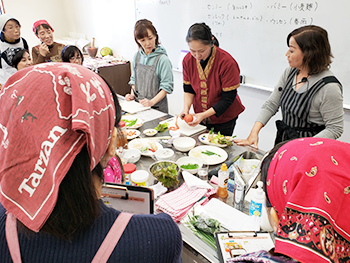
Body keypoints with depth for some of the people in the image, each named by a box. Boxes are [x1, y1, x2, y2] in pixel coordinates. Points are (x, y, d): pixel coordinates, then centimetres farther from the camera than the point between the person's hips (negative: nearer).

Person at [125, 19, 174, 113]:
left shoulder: (162, 59, -15)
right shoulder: (137, 56, 3)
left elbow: (167, 86, -16)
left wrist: (152, 102, -23)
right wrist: (132, 94, 2)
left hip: (157, 107, -5)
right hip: (138, 105, 5)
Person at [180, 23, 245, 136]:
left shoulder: (227, 62, -25)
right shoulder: (188, 60, -10)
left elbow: (228, 98, -22)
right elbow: (188, 89, 0)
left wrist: (204, 115, -28)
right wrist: (186, 108, -18)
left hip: (224, 119, -4)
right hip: (200, 116, 4)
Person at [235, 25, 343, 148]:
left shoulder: (329, 87, -18)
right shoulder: (290, 72, 2)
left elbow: (334, 129, -15)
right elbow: (271, 104, 3)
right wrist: (254, 132, -7)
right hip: (282, 141, 5)